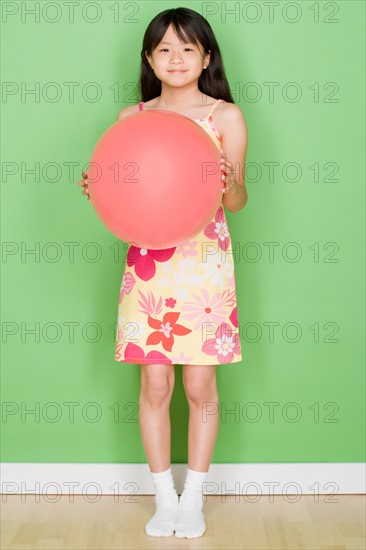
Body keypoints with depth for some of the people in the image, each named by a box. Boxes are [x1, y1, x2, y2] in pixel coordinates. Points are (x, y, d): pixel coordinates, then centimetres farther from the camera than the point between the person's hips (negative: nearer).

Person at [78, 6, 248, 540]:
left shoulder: (226, 116, 0)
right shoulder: (131, 118, 6)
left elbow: (237, 200, 0)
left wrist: (231, 185, -22)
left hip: (205, 266, -1)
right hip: (147, 264, 2)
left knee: (200, 385, 5)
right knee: (155, 385, 6)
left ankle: (193, 498, 23)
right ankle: (163, 498, 23)